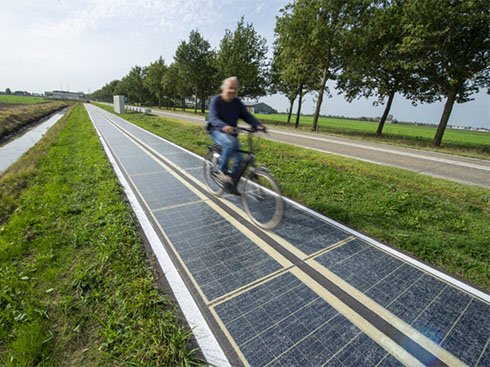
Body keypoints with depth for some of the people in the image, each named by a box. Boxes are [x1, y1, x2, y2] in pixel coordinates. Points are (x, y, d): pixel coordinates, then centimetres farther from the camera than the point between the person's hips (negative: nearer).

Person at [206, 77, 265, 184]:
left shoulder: (237, 102, 2)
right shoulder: (216, 100, -12)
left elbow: (247, 115, -5)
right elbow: (213, 117, -27)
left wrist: (258, 125, -26)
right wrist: (224, 126, -49)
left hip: (231, 133, 5)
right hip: (217, 131, -5)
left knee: (239, 159, -8)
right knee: (230, 142, -38)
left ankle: (231, 182, 14)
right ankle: (223, 172, -23)